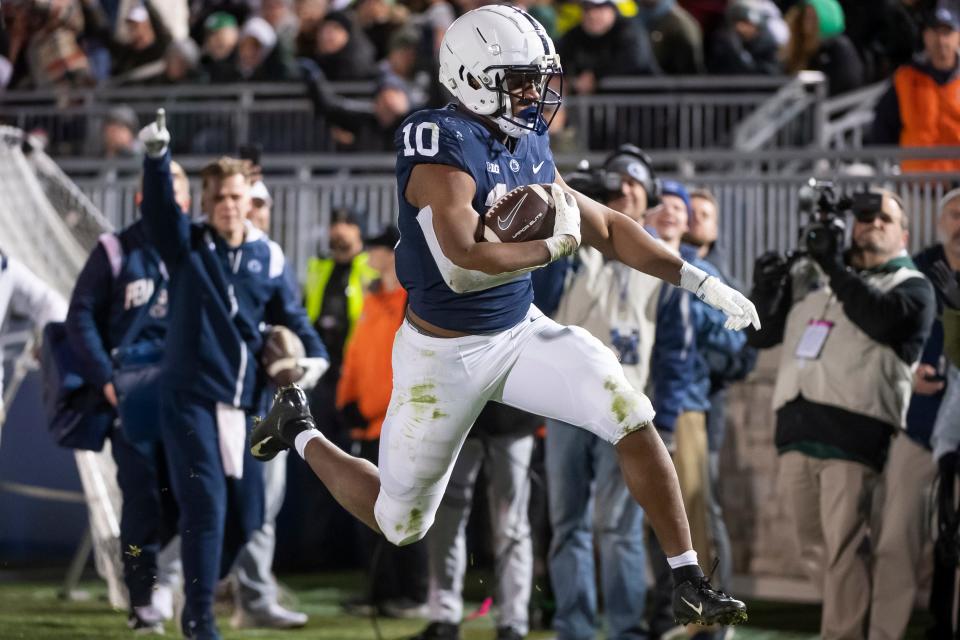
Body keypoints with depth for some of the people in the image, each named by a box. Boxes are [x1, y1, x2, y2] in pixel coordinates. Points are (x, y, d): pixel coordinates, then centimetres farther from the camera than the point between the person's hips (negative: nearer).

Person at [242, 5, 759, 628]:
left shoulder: (529, 143, -1)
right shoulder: (445, 149, -26)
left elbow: (604, 225, 8)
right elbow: (463, 264, -38)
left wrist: (699, 281, 2)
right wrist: (553, 243, -23)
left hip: (521, 332, 6)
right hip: (445, 354, -6)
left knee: (636, 420, -14)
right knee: (401, 525, 10)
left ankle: (689, 582, -3)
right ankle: (301, 432, 38)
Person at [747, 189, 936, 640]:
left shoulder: (910, 286, 7)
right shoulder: (810, 276, 21)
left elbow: (883, 319, -15)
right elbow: (761, 335, 19)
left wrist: (837, 270, -20)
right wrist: (766, 294, -1)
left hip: (854, 434, -5)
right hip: (796, 429, 5)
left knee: (843, 552, -11)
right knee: (813, 552, 12)